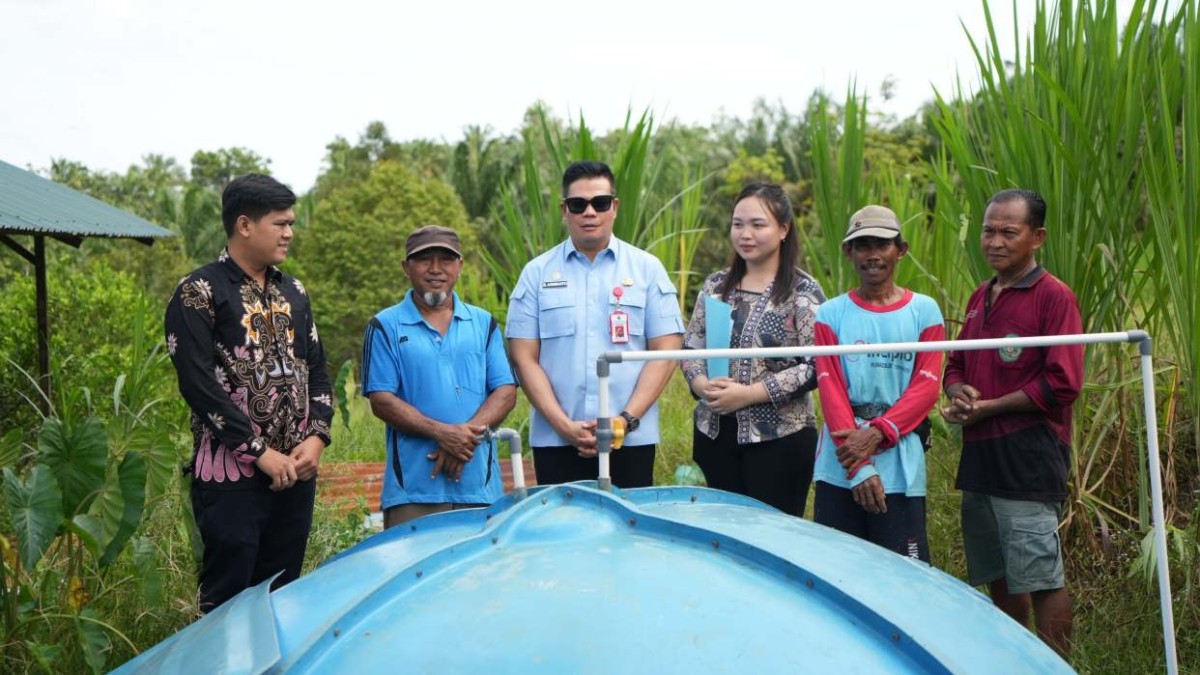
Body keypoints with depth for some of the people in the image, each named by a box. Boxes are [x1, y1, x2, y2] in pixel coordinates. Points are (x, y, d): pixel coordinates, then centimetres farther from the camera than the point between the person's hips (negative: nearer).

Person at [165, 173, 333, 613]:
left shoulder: (293, 292, 14)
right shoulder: (199, 293, -5)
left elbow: (317, 371, 15)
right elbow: (198, 384, -13)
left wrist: (317, 438, -3)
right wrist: (261, 452, -15)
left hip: (296, 470, 6)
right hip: (232, 475, -6)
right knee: (228, 602, -2)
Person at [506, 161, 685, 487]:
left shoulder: (647, 268, 6)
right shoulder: (537, 273, 6)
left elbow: (666, 351, 1)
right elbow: (524, 358, 2)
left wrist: (626, 420, -9)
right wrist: (564, 426, -9)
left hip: (632, 440, 0)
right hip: (555, 442, 0)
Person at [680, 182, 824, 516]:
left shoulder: (804, 291, -6)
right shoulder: (716, 285, 9)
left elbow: (815, 368, -12)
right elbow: (690, 348, 12)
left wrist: (748, 394, -16)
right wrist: (703, 386, -9)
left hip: (778, 438, -4)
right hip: (715, 433, 5)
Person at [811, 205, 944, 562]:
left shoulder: (924, 311, 5)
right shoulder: (831, 314, 5)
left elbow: (926, 387, -1)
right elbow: (830, 389, -2)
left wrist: (876, 434, -15)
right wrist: (858, 465, -12)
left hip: (902, 469, -1)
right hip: (839, 471, 1)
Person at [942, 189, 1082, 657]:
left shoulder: (1053, 297, -8)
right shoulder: (980, 298, 16)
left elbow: (1062, 383, -15)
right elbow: (956, 365, 22)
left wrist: (989, 407, -14)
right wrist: (958, 393, -1)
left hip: (1028, 459, -8)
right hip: (979, 458, 8)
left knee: (1041, 578, -4)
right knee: (999, 578, 15)